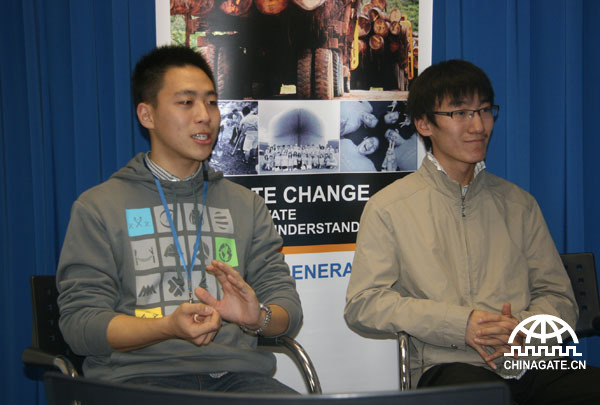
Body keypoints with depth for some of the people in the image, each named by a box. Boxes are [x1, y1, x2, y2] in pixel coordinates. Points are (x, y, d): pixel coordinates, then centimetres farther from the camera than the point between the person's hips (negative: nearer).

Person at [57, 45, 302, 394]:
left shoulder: (246, 204, 19)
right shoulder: (99, 207, 7)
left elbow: (289, 308, 13)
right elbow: (80, 322, -1)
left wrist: (258, 317, -12)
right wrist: (170, 327, -18)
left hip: (234, 375, 3)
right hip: (137, 375, -3)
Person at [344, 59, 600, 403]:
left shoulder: (519, 204, 20)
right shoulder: (389, 208, 9)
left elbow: (558, 295, 17)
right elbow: (363, 304, 1)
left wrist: (523, 330, -8)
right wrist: (460, 324, -10)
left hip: (532, 364, 4)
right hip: (448, 366, -3)